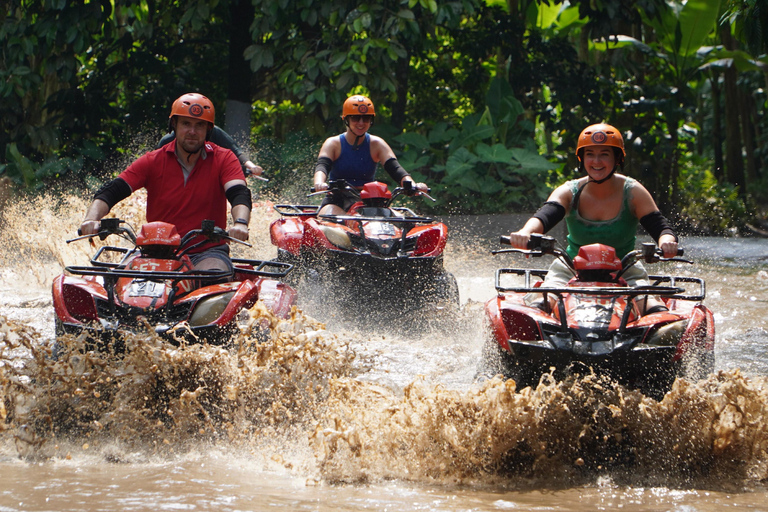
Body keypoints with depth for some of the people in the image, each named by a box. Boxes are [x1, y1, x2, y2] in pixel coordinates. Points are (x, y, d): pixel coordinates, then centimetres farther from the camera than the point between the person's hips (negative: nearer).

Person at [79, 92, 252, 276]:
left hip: (207, 252, -2)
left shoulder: (223, 159, 3)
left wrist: (240, 223, -38)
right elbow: (110, 192, -4)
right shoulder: (153, 162, 4)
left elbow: (239, 195, -14)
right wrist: (91, 219, -25)